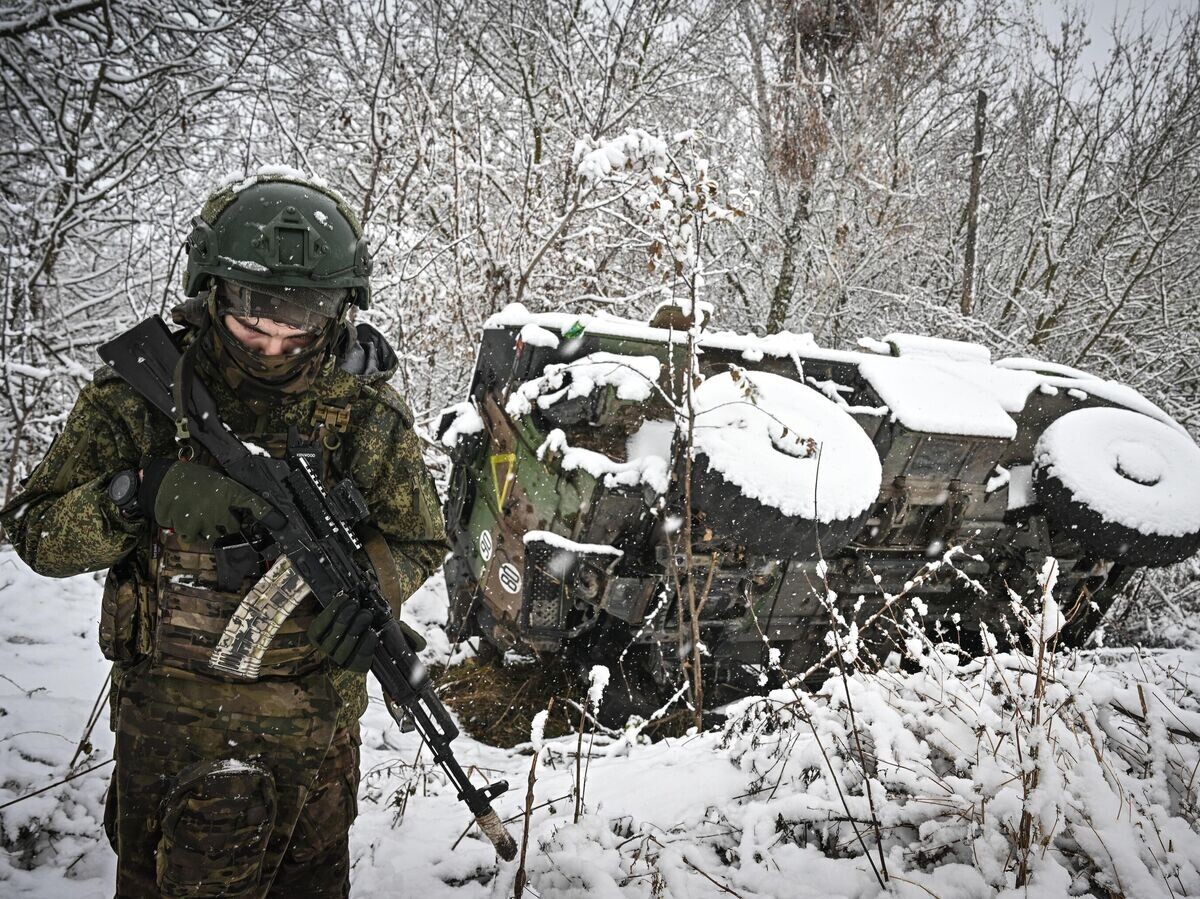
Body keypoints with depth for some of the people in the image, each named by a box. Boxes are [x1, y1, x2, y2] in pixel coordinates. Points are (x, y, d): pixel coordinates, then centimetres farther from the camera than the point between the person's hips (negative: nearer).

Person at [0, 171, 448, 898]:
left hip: (319, 727, 2)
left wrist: (370, 590, -21)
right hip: (173, 720, -2)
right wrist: (147, 493, -28)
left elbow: (420, 539, 1)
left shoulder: (367, 408, -6)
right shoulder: (142, 392, -9)